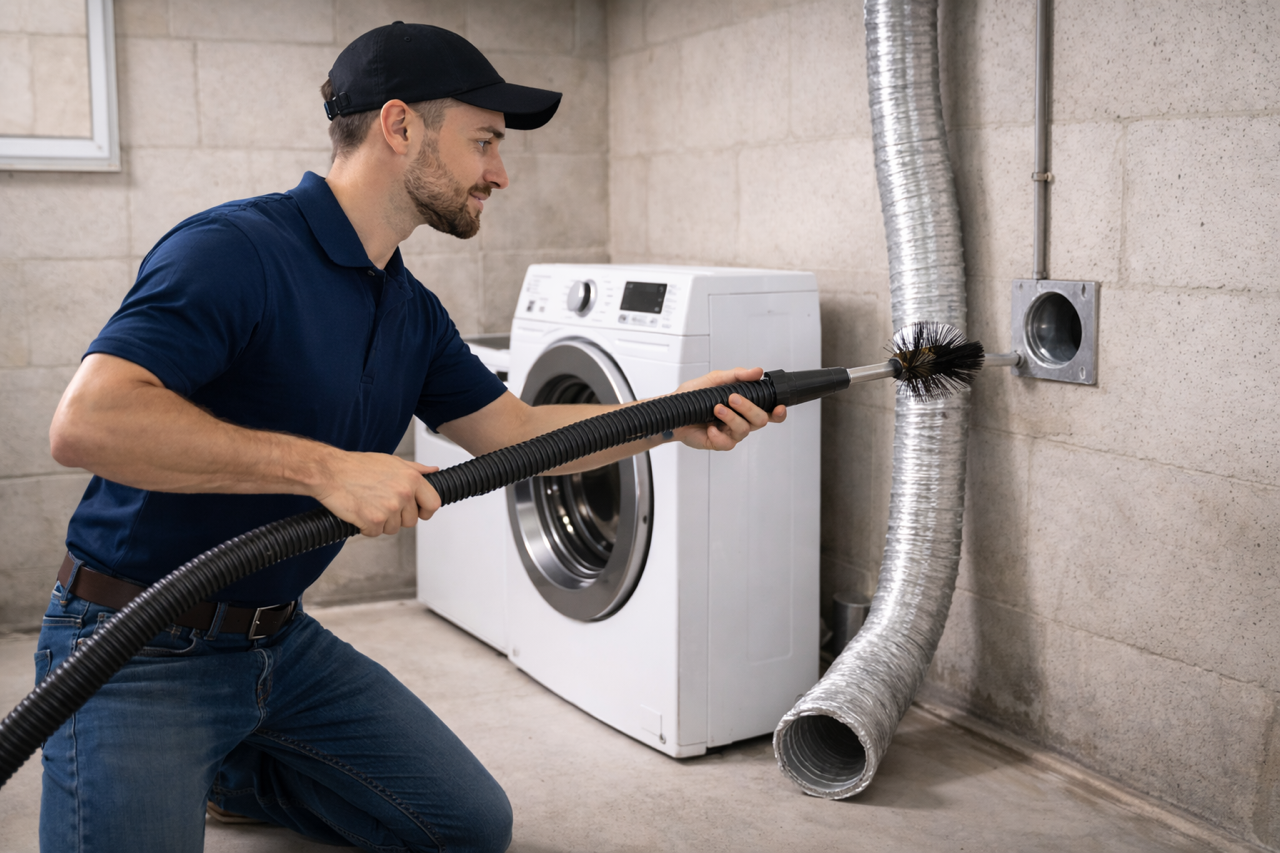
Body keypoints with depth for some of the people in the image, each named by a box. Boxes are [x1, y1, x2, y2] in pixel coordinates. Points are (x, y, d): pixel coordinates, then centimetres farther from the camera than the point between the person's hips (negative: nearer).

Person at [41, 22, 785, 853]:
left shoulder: (411, 310, 5)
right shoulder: (236, 250, -21)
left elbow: (518, 432, 12)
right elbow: (87, 422, -32)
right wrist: (326, 467, -34)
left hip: (283, 642, 8)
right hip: (142, 657, -7)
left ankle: (218, 775, 24)